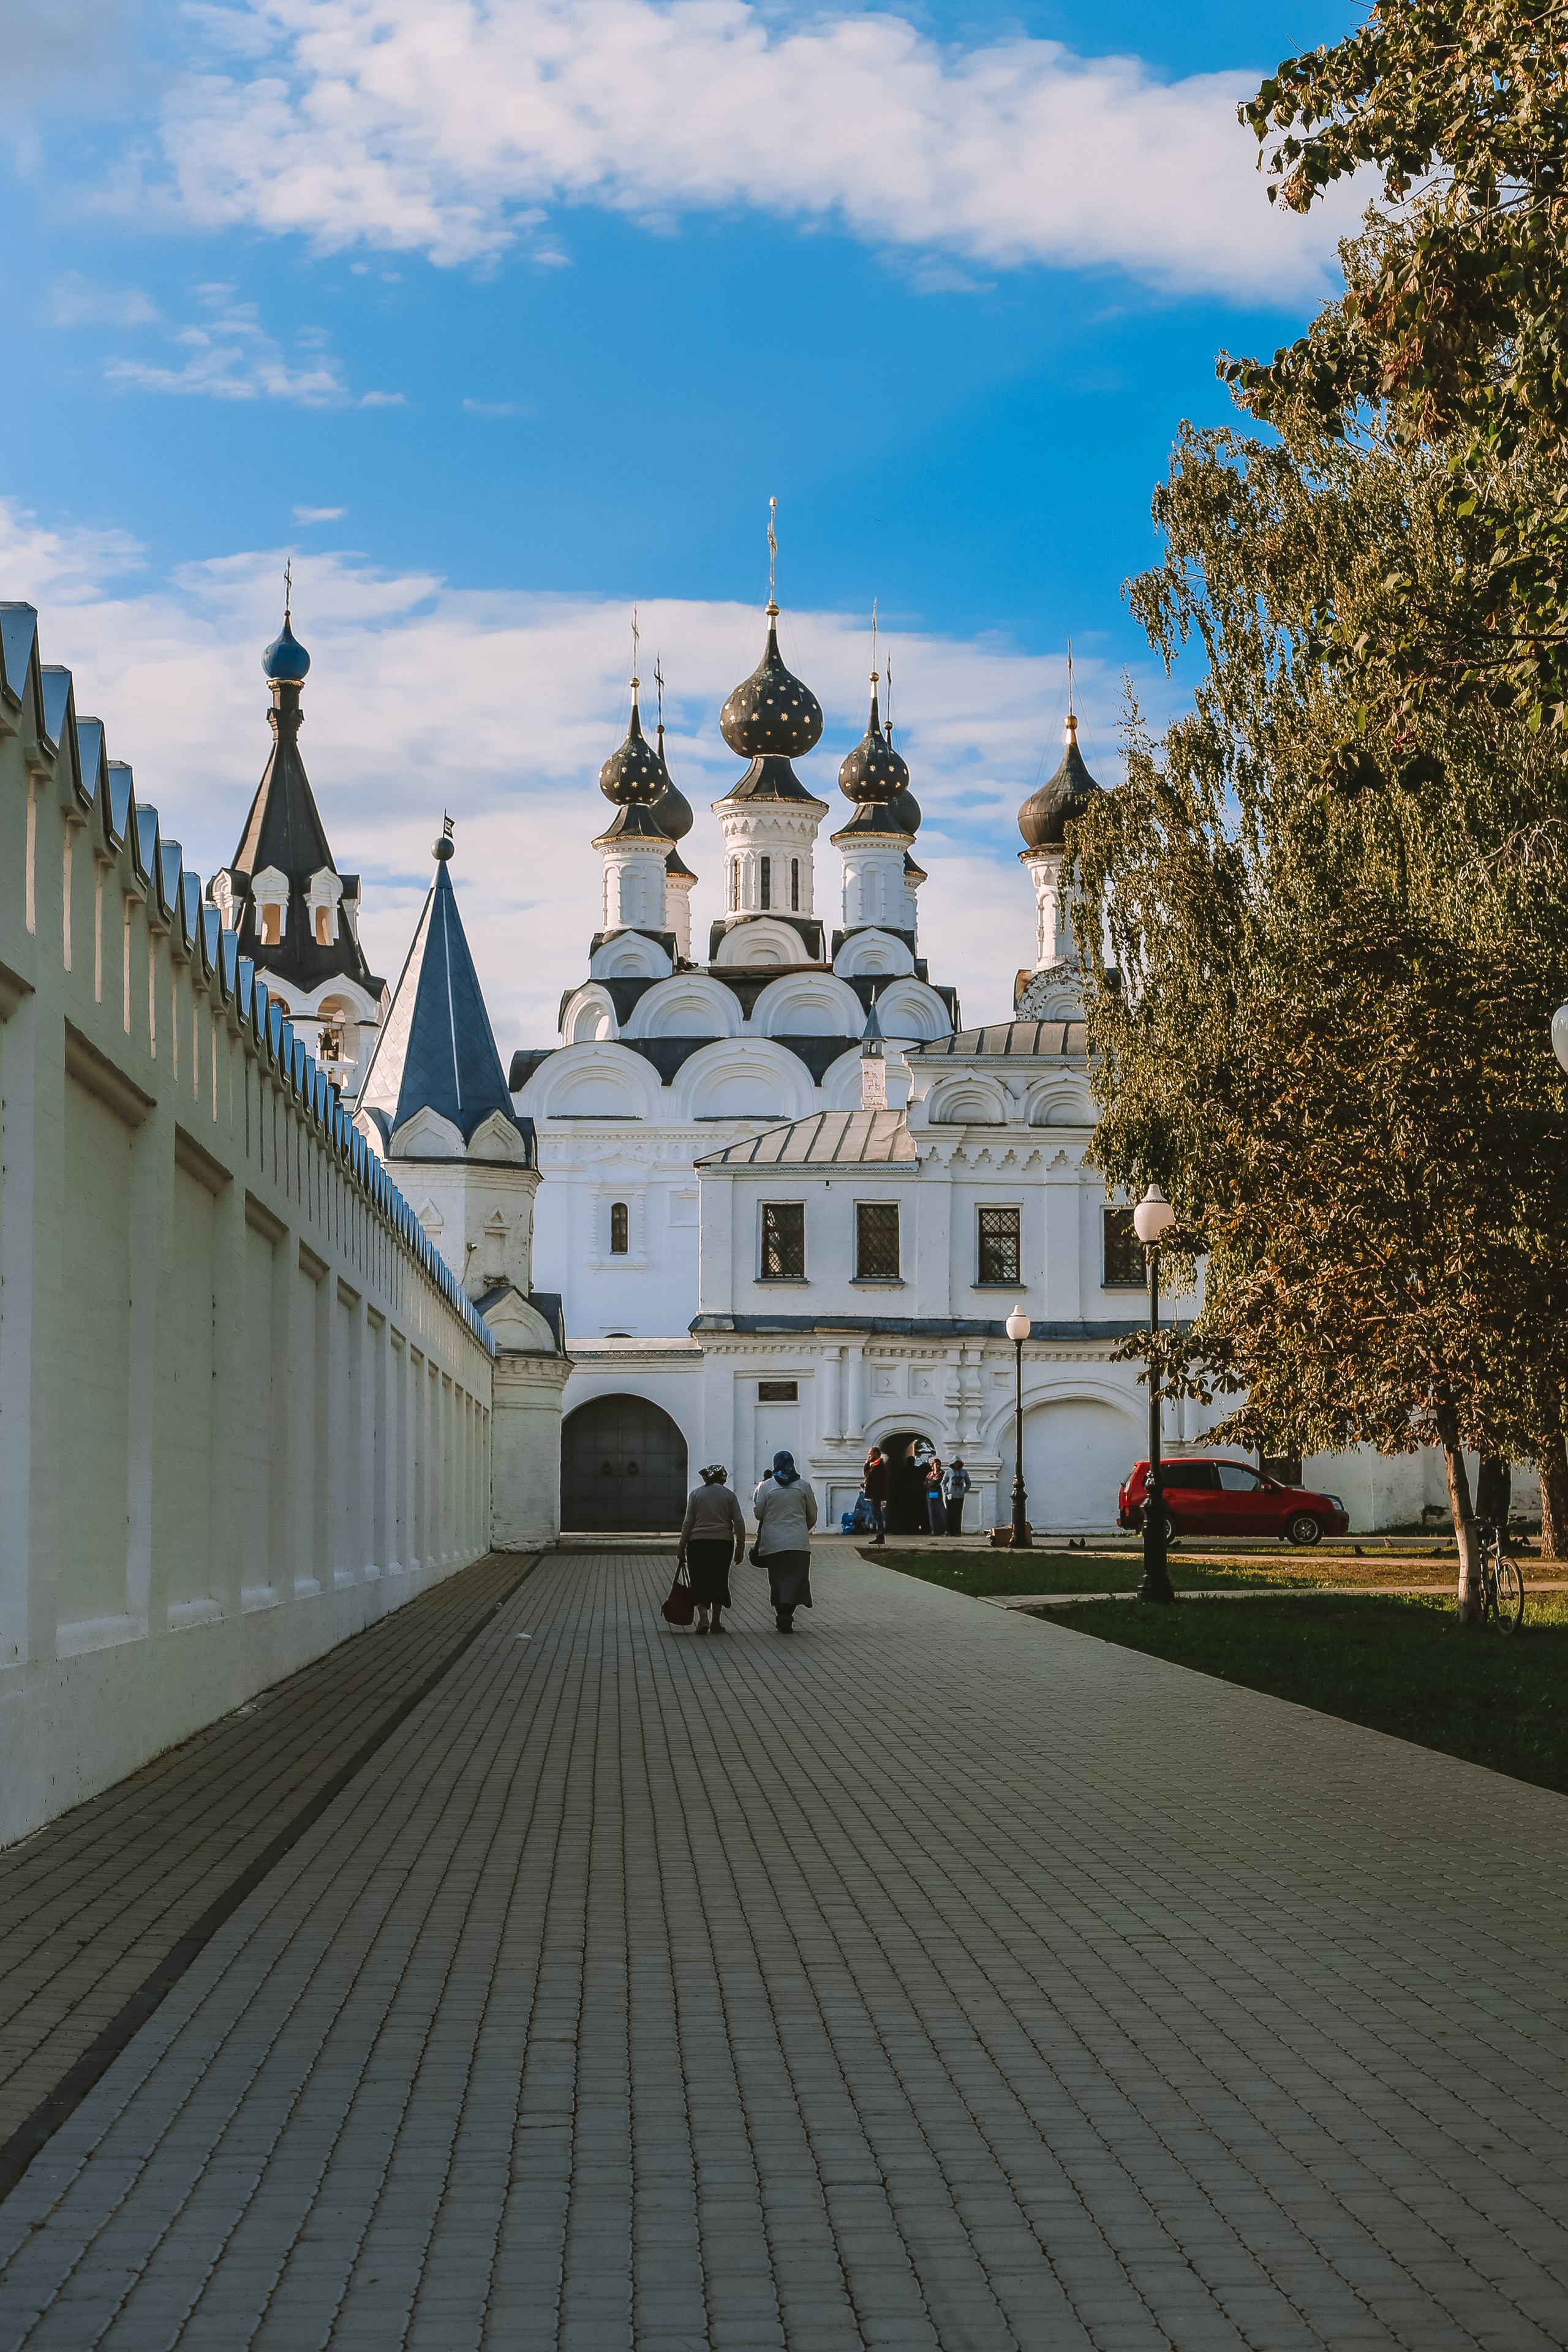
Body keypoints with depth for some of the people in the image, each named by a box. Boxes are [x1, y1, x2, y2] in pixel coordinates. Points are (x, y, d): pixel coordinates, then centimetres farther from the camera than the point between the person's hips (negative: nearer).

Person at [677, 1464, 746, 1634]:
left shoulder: (695, 1494, 5)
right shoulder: (729, 1495, 6)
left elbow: (688, 1523, 1)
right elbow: (739, 1522, 1)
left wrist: (682, 1547, 5)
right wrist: (740, 1548, 5)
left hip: (698, 1543, -1)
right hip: (723, 1543, 1)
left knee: (699, 1582, 1)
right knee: (719, 1582, 12)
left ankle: (703, 1619, -16)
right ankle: (716, 1623, 13)